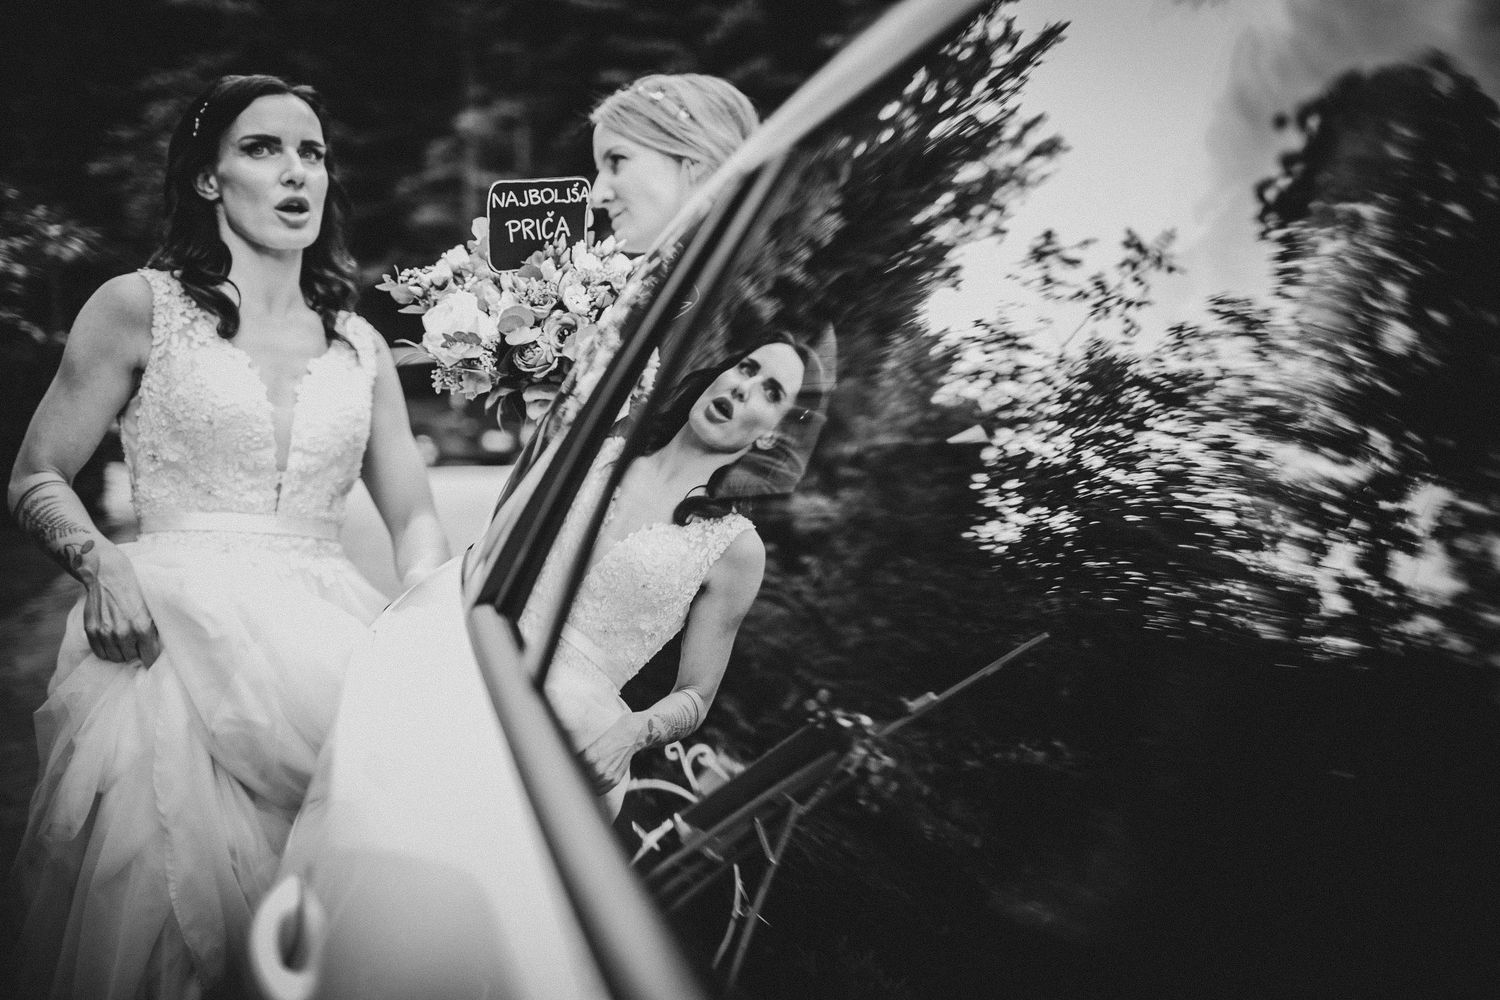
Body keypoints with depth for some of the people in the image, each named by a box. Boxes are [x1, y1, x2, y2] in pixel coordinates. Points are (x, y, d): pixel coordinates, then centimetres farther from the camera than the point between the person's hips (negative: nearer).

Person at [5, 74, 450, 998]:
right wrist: (101, 563, -11)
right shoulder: (139, 307, 8)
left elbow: (415, 516, 17)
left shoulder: (361, 346, 18)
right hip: (180, 622, -3)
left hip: (328, 627, 3)